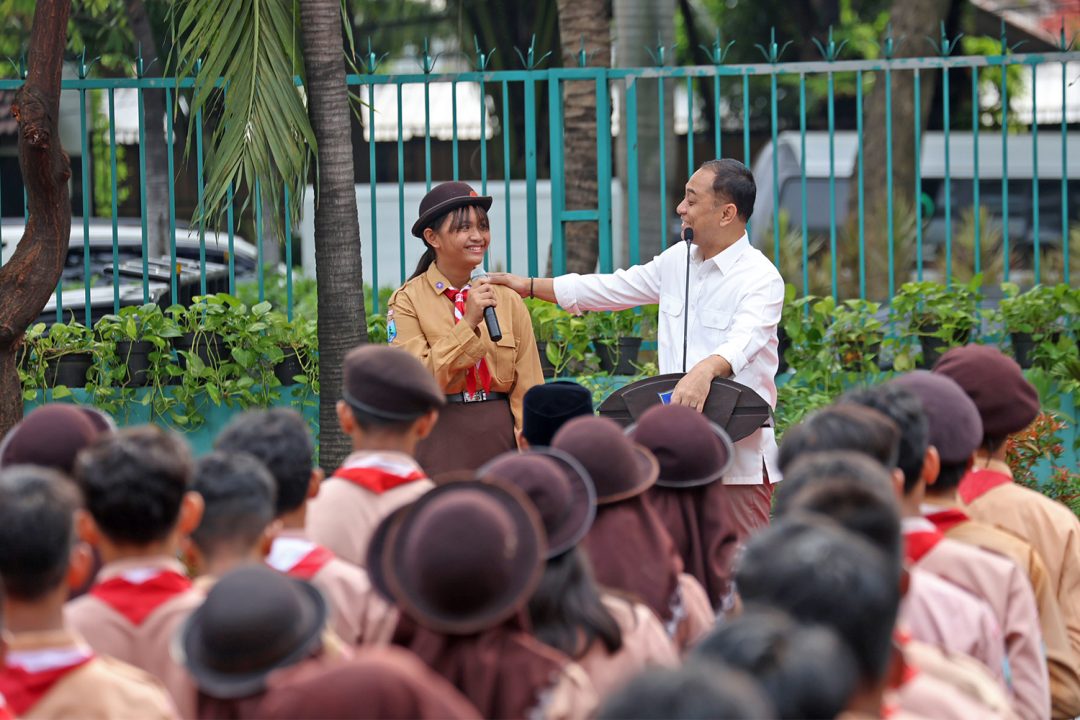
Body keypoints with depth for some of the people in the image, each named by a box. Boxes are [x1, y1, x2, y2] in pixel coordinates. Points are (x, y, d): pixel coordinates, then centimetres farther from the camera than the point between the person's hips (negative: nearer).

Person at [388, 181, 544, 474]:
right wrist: (468, 323, -17)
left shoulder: (509, 301, 7)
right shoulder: (407, 301, -2)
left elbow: (527, 388, 6)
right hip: (440, 440, -3)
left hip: (501, 436, 3)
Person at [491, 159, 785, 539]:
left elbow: (745, 338, -28)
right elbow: (613, 288, 22)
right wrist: (529, 286, 22)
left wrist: (706, 370, -49)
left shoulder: (761, 278, -10)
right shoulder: (677, 260, 14)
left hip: (741, 455, -7)